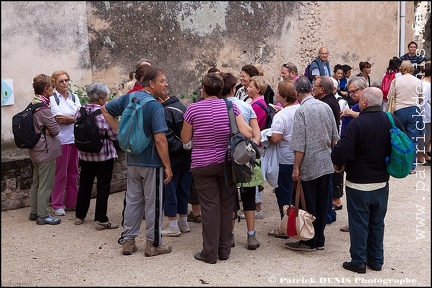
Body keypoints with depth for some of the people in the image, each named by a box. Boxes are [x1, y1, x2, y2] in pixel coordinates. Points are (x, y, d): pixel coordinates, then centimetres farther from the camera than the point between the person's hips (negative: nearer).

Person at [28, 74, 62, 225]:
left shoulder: (33, 105, 7)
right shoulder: (43, 108, -21)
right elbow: (55, 129, -18)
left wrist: (45, 130, -4)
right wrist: (51, 129, 2)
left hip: (35, 150, 10)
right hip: (46, 150, -9)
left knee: (36, 182, 18)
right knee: (45, 184, 0)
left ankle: (34, 212, 28)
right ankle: (43, 215, 8)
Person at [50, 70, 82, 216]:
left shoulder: (74, 97, 13)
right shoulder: (52, 99, -4)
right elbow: (59, 120, -13)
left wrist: (68, 118, -13)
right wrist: (75, 118, -7)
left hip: (75, 139, 5)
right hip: (61, 140, -5)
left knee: (73, 173, 11)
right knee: (60, 174, 0)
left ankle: (72, 203, 22)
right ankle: (57, 205, 11)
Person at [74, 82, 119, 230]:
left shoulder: (80, 111, -2)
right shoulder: (104, 113, -20)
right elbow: (115, 135, -15)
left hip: (85, 155, 6)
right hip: (104, 156, -6)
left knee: (84, 184, 18)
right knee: (103, 186, 4)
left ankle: (79, 216, 28)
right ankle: (100, 220, 8)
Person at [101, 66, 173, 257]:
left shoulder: (128, 98, 4)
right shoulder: (155, 106, -19)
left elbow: (105, 110, 16)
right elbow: (160, 140, -23)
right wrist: (168, 166, -16)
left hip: (132, 161, 7)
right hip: (152, 162, -7)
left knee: (133, 200, 16)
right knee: (153, 203, 5)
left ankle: (128, 241, 23)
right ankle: (153, 244, 15)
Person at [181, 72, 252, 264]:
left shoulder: (193, 109, -7)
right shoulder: (231, 107, -3)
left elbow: (185, 139, 1)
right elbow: (246, 133, -9)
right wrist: (252, 130, 12)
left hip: (203, 165, -2)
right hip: (227, 163, 2)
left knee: (209, 207, 3)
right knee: (226, 205, 11)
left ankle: (210, 253, 9)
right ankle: (224, 250, 20)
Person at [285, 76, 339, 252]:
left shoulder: (301, 111, -14)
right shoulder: (326, 107, 4)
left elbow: (299, 145, -17)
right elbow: (335, 137, 10)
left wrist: (296, 168, -10)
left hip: (309, 165, -6)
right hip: (326, 163, 6)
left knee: (309, 206, 4)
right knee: (322, 204, 12)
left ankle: (310, 242, 14)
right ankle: (319, 240, 22)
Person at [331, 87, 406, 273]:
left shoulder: (357, 124, -21)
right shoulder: (393, 121, -3)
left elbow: (341, 152, -24)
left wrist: (338, 163, -3)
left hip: (359, 183, -5)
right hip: (382, 182, 5)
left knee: (359, 223, 7)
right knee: (377, 222, 18)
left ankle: (359, 262, 16)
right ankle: (376, 260, 28)